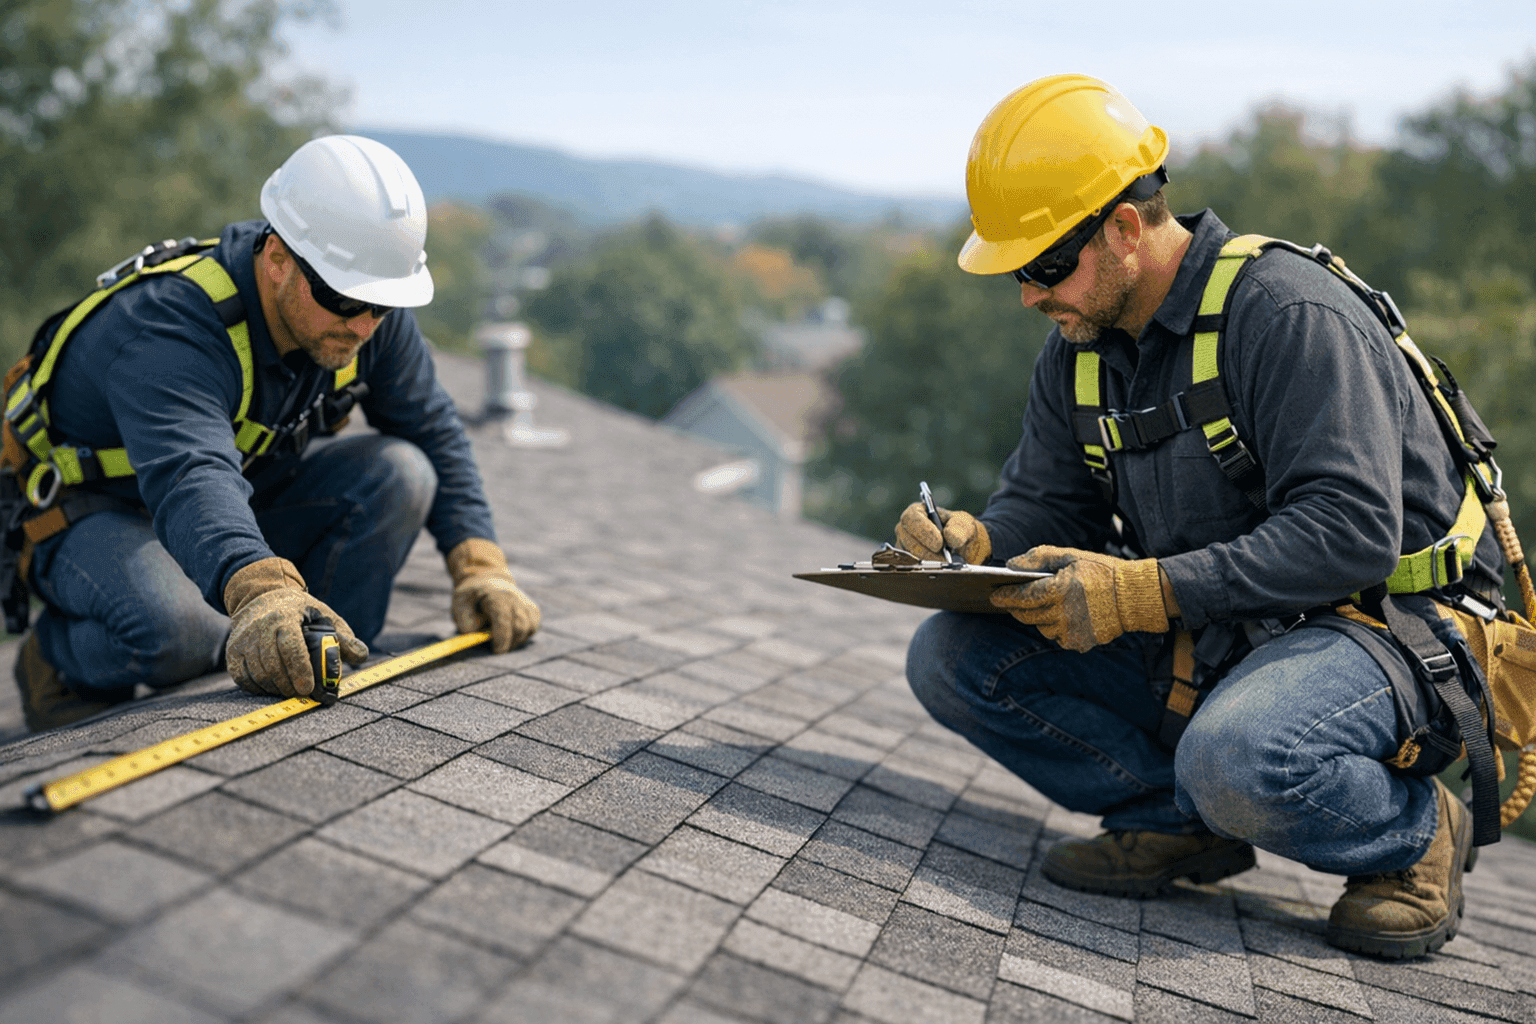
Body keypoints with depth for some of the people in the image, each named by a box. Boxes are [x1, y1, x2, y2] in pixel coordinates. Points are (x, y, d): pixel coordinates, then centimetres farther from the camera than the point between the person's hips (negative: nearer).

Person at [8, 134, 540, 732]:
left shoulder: (369, 314, -15)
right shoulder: (169, 323, -35)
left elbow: (434, 432, -3)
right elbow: (190, 477, -53)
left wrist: (479, 564, -14)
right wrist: (260, 589, -73)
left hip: (249, 498, 6)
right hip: (103, 515, -6)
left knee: (400, 472, -19)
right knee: (171, 628, -38)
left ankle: (318, 682, -6)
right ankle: (58, 658, -1)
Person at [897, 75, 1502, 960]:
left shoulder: (1288, 314, -20)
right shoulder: (1080, 350, 4)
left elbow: (1352, 534, -26)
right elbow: (1044, 503, 8)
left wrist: (1148, 590, -32)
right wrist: (976, 542, -16)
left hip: (1376, 629, -6)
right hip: (1201, 641, 7)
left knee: (1238, 762, -40)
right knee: (951, 658, -9)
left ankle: (1414, 829, -4)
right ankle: (1182, 818, 0)